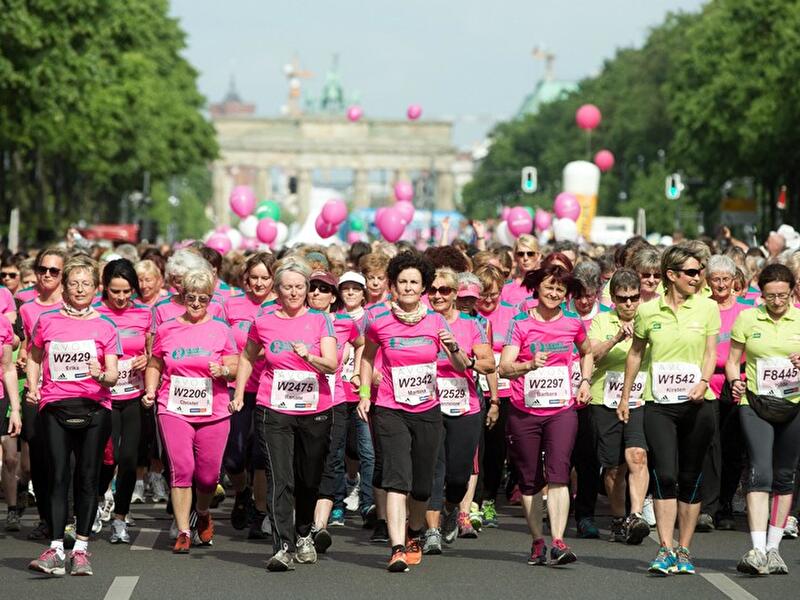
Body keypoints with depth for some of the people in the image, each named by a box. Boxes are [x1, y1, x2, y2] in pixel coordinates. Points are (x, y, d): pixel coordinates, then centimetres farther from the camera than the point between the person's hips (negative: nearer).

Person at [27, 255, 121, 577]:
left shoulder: (105, 326, 5)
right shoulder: (47, 321, 8)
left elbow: (113, 373, 0)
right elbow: (34, 358, 22)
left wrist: (103, 376, -22)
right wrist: (33, 387, 6)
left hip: (94, 407, 0)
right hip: (55, 406, 0)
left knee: (88, 478, 3)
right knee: (59, 476, -6)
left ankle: (81, 548, 11)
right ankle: (55, 548, -9)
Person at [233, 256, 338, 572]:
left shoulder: (320, 320, -2)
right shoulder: (263, 320, 1)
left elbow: (332, 365, -12)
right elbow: (247, 357, 19)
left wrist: (310, 357, -31)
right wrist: (239, 393, 13)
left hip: (315, 411, 1)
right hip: (274, 412, -1)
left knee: (310, 480, 13)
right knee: (280, 478, -14)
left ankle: (303, 534, 38)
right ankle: (284, 547, -17)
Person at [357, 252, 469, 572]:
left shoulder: (436, 322, 0)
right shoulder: (379, 322, -3)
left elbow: (462, 367, 3)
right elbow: (367, 358, 16)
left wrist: (453, 348, -18)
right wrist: (364, 395, 7)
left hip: (427, 411, 2)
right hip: (389, 410, -2)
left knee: (421, 483, 11)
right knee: (396, 479, -16)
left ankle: (414, 534, 38)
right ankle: (398, 548, -22)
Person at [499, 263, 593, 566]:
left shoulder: (573, 323, 5)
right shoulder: (521, 323, -2)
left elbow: (587, 352, 27)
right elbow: (504, 367, -10)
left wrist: (585, 381, 12)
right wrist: (530, 364, -28)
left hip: (561, 409, 0)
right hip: (524, 412, 0)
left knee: (558, 473, -15)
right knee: (529, 480, 7)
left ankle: (558, 542, -21)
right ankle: (537, 541, 21)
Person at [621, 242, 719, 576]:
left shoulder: (708, 308, 2)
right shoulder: (648, 311, 3)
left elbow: (710, 352, -1)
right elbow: (636, 353, 15)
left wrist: (703, 382, -19)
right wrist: (625, 395, 17)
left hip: (696, 404, 0)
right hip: (658, 403, 0)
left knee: (690, 479, 6)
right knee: (665, 475, -13)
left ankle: (683, 551, 15)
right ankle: (665, 551, -13)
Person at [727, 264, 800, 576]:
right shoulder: (747, 319, 3)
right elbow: (732, 360, 9)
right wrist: (735, 380, -11)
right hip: (755, 403, -2)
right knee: (760, 473, -15)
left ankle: (773, 549, 19)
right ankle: (757, 550, -22)